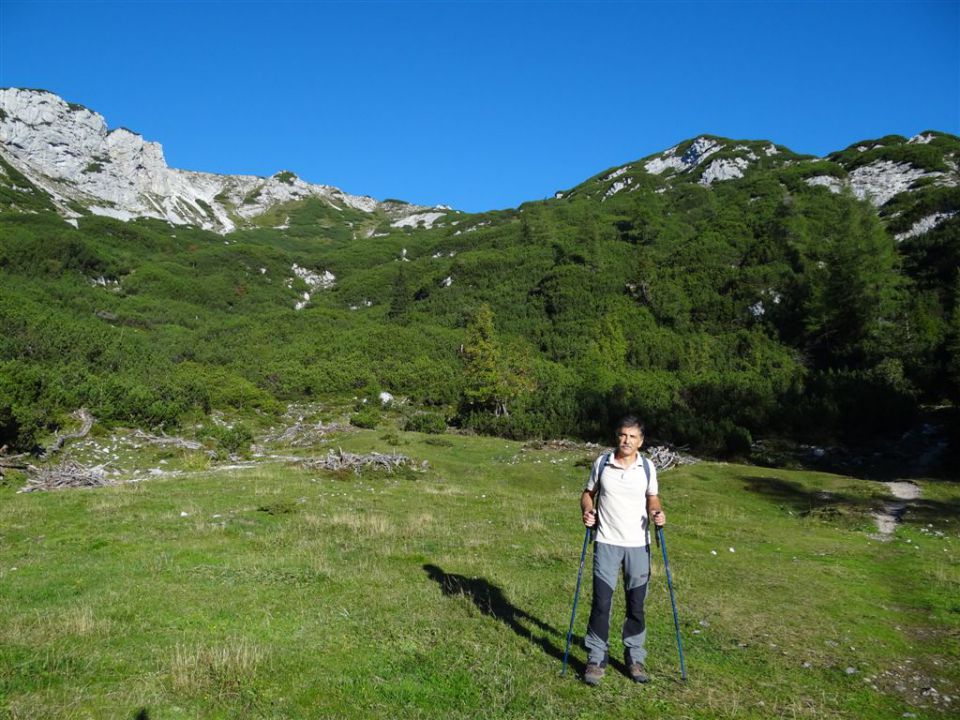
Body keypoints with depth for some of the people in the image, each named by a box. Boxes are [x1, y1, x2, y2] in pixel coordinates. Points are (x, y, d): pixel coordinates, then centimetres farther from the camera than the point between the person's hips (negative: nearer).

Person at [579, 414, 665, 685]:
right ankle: (596, 660, 10)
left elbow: (652, 498, 12)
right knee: (601, 602, -3)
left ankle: (635, 658, 26)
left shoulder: (647, 467, 0)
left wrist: (657, 512, -9)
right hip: (606, 543, -1)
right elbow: (588, 493, 8)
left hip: (638, 544, 2)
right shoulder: (601, 463, -3)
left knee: (636, 604, 10)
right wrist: (587, 510, -12)